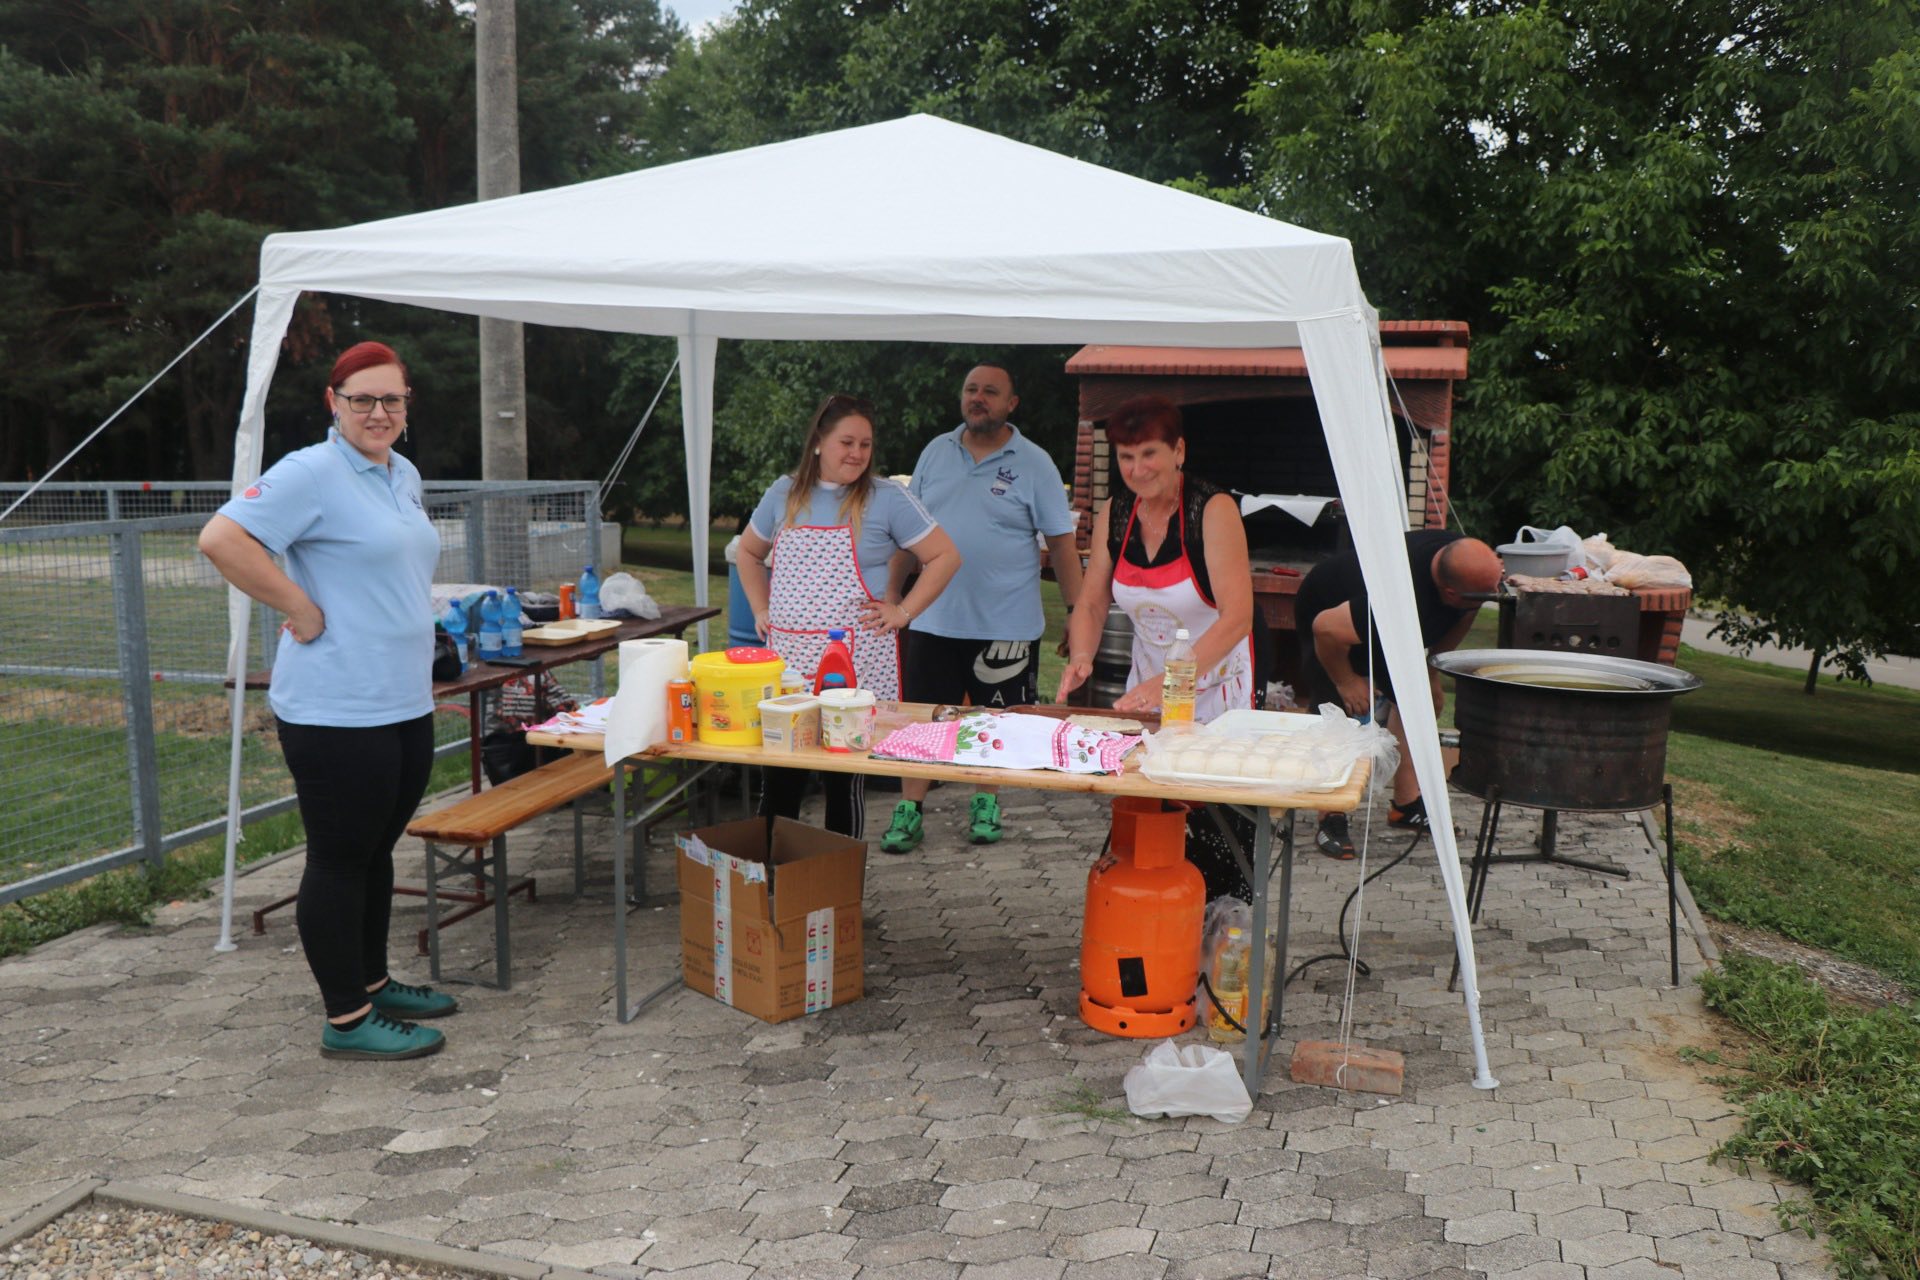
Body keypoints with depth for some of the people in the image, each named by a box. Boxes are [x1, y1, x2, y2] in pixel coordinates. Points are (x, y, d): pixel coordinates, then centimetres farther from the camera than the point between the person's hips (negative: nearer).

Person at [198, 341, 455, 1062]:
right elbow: (221, 539, -22)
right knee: (340, 860, 2)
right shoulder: (312, 473, -13)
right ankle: (346, 1018, 12)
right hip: (336, 710, -8)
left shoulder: (405, 476, 14)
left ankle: (373, 983, 33)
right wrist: (301, 610, -19)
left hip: (406, 704, 9)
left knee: (377, 851, 18)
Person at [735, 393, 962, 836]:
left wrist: (903, 612, -5)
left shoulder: (887, 499, -1)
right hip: (787, 658, 3)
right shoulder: (785, 494, 10)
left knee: (845, 780, 7)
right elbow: (749, 552, 25)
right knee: (779, 781, 4)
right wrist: (761, 610, 13)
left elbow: (945, 556, 0)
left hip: (857, 663, -3)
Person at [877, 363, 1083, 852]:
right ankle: (909, 811, 15)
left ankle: (986, 803, 29)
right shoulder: (936, 452, 7)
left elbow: (1061, 541, -2)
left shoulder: (1034, 463, -3)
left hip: (1006, 623, -2)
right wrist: (890, 596, 11)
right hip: (934, 619, 2)